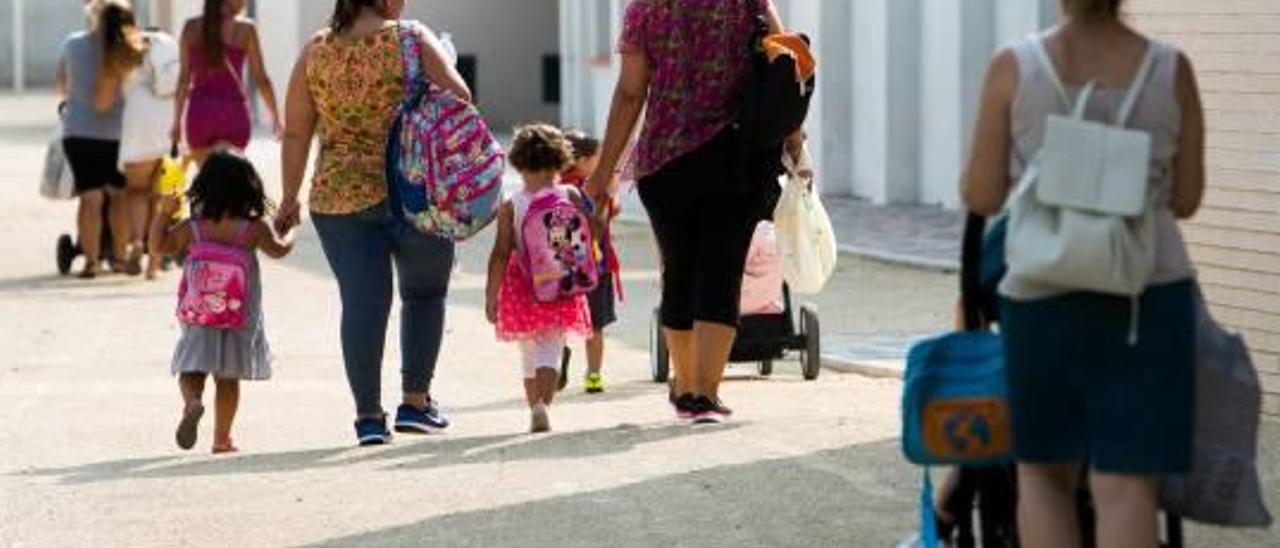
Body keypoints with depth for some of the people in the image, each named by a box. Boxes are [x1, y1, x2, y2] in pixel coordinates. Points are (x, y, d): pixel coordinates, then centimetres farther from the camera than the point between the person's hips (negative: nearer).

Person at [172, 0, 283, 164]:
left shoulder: (191, 27, 4)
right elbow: (261, 79, 0)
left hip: (199, 111, 3)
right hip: (232, 111, -3)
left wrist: (177, 120, 10)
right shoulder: (245, 29, -4)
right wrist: (275, 118, 10)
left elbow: (184, 78, 5)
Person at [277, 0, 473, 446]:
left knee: (362, 302, 2)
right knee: (424, 293, 16)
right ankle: (415, 401, 15)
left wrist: (290, 197, 12)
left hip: (339, 195, 2)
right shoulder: (410, 40, -5)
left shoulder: (316, 51, 4)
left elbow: (295, 133, 5)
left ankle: (368, 414, -1)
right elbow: (458, 98, -12)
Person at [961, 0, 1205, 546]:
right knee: (1126, 484, 1)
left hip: (1041, 296, 0)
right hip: (1147, 295, 0)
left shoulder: (1013, 67, -5)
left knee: (1042, 472, 17)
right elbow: (1186, 199, 6)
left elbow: (982, 197, -1)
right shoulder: (1171, 69, -1)